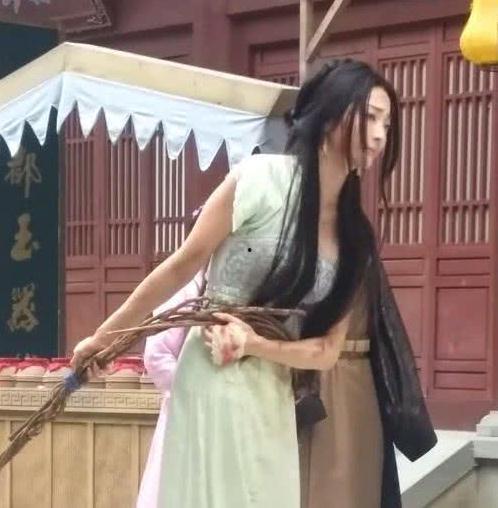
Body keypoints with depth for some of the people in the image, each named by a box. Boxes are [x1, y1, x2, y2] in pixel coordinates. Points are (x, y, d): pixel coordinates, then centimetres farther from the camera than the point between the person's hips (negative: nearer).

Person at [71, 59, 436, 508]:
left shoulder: (356, 237, 5)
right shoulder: (263, 178, -11)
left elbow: (328, 351, 2)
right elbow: (181, 267, -5)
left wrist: (256, 344, -17)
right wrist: (105, 336, 1)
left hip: (275, 399, 6)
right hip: (216, 384, -6)